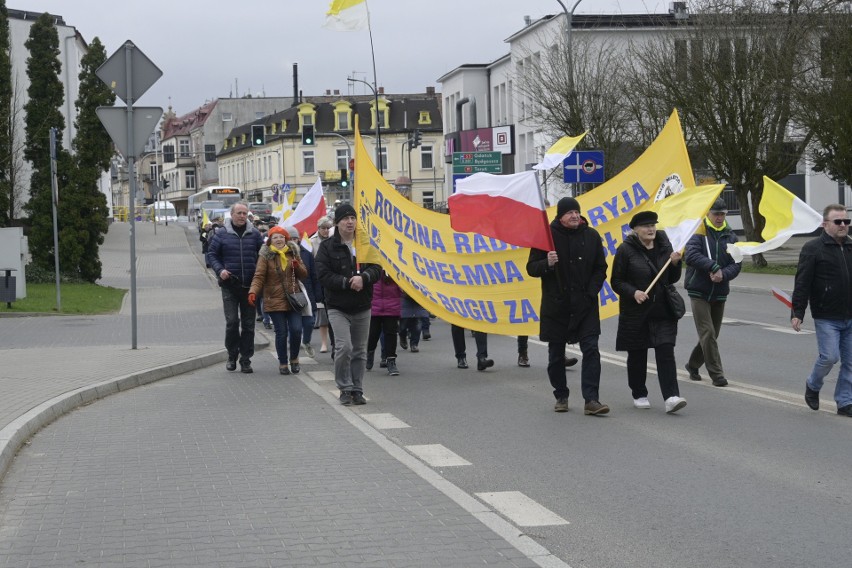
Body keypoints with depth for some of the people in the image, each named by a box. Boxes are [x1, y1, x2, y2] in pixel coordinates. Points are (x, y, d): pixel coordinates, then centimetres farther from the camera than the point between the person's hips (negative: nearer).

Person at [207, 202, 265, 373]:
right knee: (232, 321, -8)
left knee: (248, 323, 5)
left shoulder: (254, 234, 6)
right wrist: (219, 270, -10)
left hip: (250, 286, 2)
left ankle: (245, 359, 13)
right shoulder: (221, 234, 1)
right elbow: (211, 254, 6)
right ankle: (232, 355, 11)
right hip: (230, 286, -2)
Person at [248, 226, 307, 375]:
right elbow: (259, 276, -9)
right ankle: (283, 363, 14)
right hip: (275, 300, -3)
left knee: (296, 330, -5)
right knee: (281, 333, -2)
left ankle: (294, 358, 18)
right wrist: (253, 292, -26)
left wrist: (298, 267, -9)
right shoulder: (266, 256, -2)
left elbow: (304, 275, 13)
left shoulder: (293, 253, 10)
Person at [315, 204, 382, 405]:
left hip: (362, 307, 4)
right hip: (338, 307, -4)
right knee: (344, 347, -16)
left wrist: (363, 278, -19)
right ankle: (345, 389, -2)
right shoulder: (327, 246, -2)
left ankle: (357, 390, 18)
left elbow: (377, 268, 2)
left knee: (360, 351, 8)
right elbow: (323, 275, -10)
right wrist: (347, 282, -19)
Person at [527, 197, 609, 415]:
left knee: (591, 350, -9)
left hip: (585, 305, 1)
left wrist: (591, 292, -2)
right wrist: (547, 263, -22)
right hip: (555, 305, -1)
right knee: (556, 354, 8)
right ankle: (561, 396, 23)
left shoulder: (591, 236, 4)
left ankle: (591, 400, -11)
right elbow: (531, 268, -1)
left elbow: (600, 268, 11)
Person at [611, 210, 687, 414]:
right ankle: (639, 395, 24)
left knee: (666, 351, -9)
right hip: (635, 312, -2)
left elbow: (673, 279, 13)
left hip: (663, 311, 2)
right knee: (637, 355, 7)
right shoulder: (626, 250, -5)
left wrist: (675, 263, -7)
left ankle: (671, 397, -17)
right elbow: (616, 281, -4)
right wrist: (633, 292, -21)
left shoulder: (664, 246, 7)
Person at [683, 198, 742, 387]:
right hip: (699, 291, -5)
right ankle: (716, 374, -6)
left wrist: (723, 274, -18)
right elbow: (690, 255, -19)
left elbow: (736, 264, 1)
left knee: (712, 334, 13)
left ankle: (693, 364, 33)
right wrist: (713, 266, -25)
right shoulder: (698, 232, -6)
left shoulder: (730, 236, 7)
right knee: (708, 334, -10)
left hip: (719, 292, 5)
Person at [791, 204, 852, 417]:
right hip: (826, 317, -5)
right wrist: (797, 313, -13)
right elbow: (802, 284, -9)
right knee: (829, 356, -9)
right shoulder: (813, 249, -6)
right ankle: (812, 386, 19)